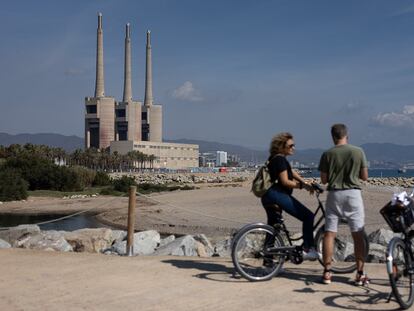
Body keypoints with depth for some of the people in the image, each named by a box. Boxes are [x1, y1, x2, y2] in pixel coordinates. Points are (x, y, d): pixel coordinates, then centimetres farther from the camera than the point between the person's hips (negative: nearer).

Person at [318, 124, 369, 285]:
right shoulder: (358, 152, -3)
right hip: (353, 194, 0)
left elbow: (323, 180, -1)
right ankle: (360, 274, 5)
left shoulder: (327, 154, -3)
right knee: (358, 235, 5)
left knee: (329, 234, 6)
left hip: (334, 194, 0)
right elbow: (364, 176, 1)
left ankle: (327, 272, 6)